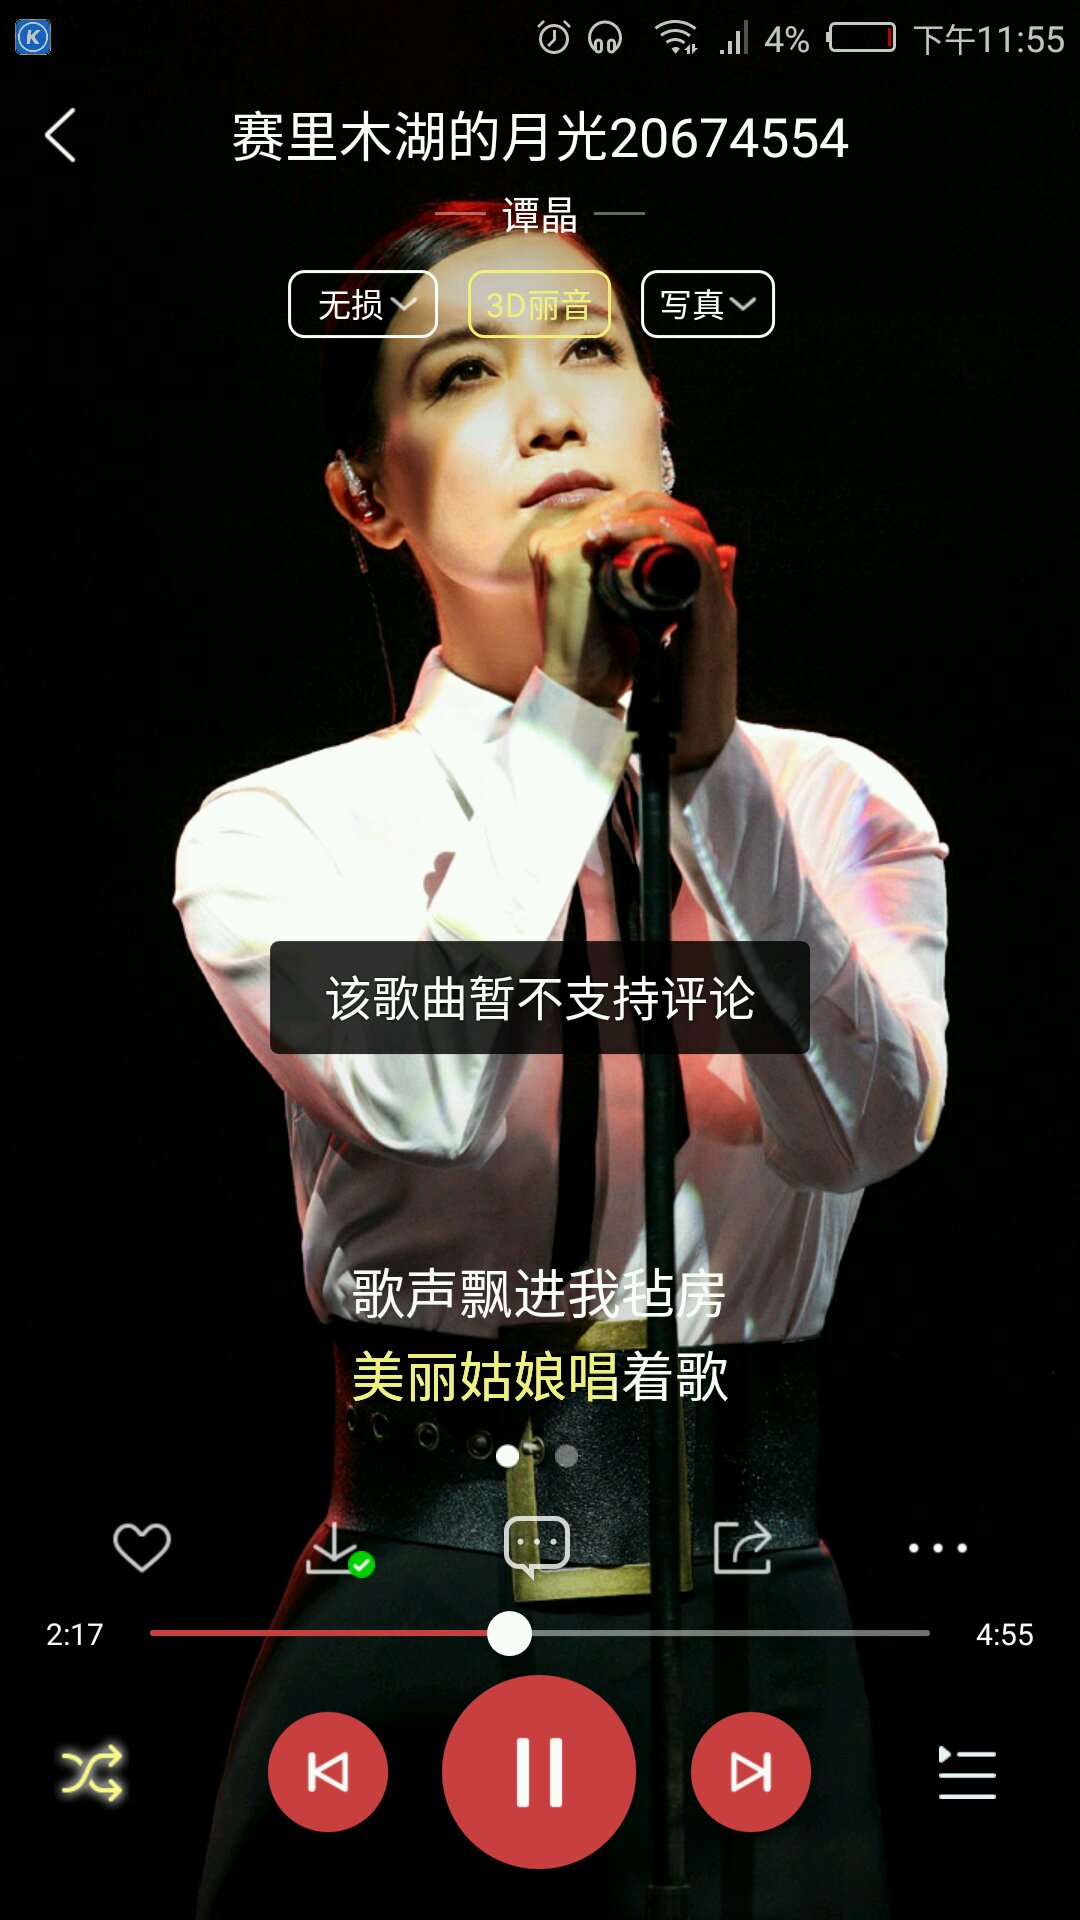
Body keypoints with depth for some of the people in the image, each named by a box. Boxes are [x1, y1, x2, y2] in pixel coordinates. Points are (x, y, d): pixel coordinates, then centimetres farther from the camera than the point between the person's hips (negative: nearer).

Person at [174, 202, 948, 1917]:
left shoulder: (841, 804, 3)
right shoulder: (280, 827, -1)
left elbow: (864, 1124, -15)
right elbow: (419, 1097, -20)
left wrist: (704, 746, -21)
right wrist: (573, 710, -15)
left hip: (752, 1616, 2)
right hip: (414, 1608, -1)